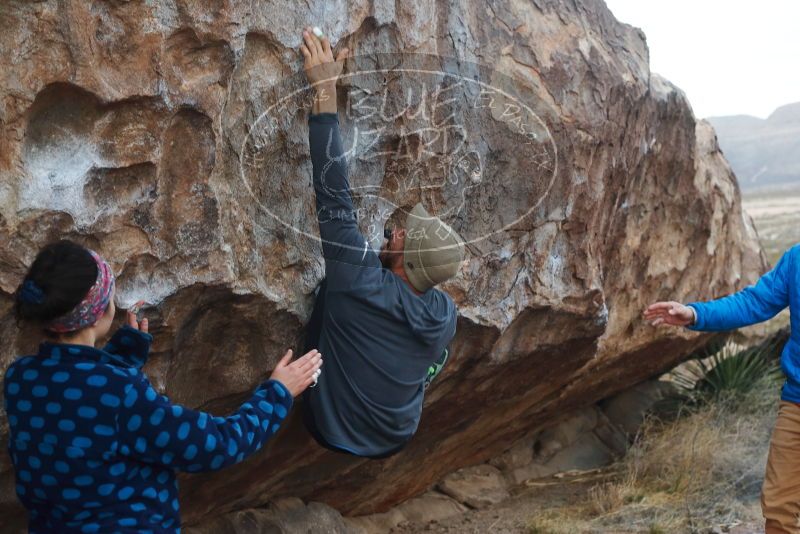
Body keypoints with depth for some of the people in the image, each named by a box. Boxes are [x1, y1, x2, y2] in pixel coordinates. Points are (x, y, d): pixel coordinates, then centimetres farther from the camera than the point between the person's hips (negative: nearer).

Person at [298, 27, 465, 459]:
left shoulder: (363, 285, -32)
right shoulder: (445, 314, -15)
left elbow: (334, 194, -33)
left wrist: (325, 92, -30)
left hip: (337, 440, -5)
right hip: (396, 442, 5)